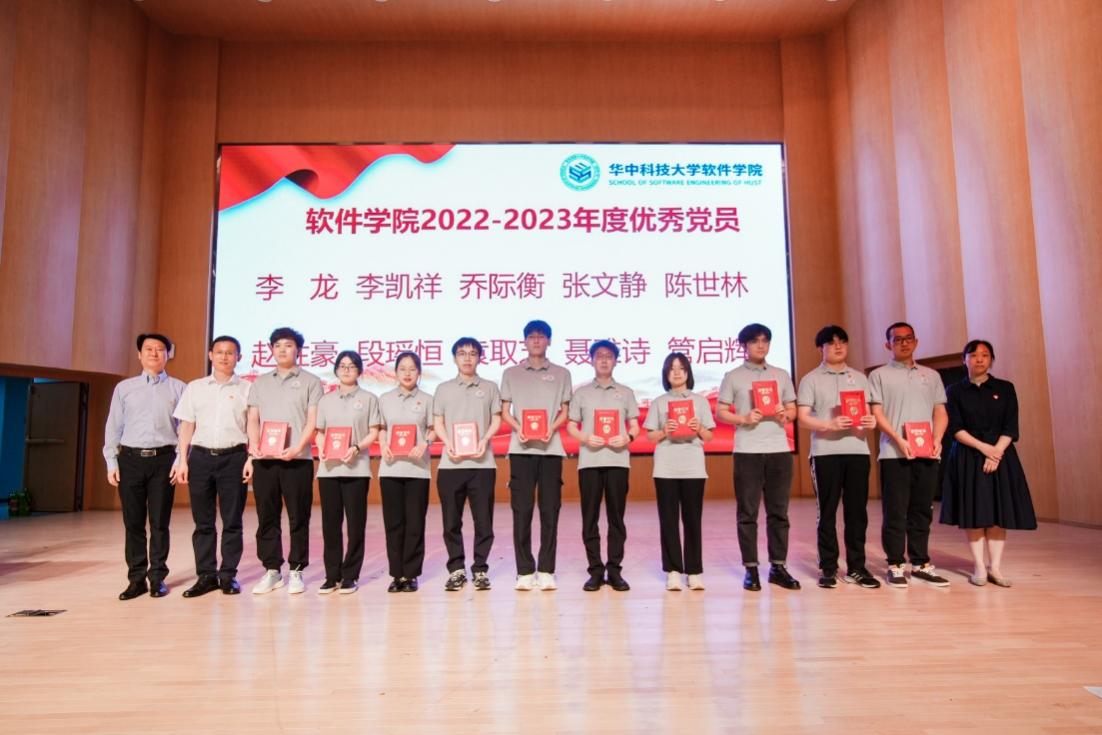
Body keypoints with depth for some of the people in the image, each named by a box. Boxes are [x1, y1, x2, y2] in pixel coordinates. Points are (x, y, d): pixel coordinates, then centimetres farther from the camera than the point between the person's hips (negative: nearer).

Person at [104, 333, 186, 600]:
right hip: (130, 458, 2)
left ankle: (157, 577, 11)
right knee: (133, 522, 4)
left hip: (163, 459, -2)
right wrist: (111, 462, 3)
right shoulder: (124, 388, 11)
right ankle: (136, 578, 13)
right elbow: (113, 427, 10)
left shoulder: (178, 388, 6)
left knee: (159, 522, 1)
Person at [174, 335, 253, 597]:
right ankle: (206, 575, 15)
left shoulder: (247, 388, 5)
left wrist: (251, 459, -6)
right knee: (202, 521, 6)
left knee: (232, 521, 2)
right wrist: (183, 461, 4)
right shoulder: (195, 387, 11)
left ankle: (228, 575, 11)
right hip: (201, 456, 2)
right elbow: (187, 426, 11)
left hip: (234, 457, -2)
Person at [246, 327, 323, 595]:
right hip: (264, 459, 4)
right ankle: (272, 570, 17)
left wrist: (297, 447, -15)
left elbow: (313, 420, -2)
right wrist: (253, 444, -5)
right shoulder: (260, 383, 17)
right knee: (266, 517, 7)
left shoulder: (310, 382, 6)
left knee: (298, 518, 1)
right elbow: (253, 419, 14)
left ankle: (296, 571, 10)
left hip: (297, 459, -3)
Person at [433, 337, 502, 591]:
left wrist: (485, 440, -10)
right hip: (450, 463, 1)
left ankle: (480, 569, 12)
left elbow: (496, 420, 8)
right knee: (451, 520, 3)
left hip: (482, 463, -1)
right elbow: (438, 423, 10)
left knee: (483, 519, 0)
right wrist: (448, 443, -9)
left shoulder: (490, 387, 11)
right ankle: (456, 569, 15)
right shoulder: (444, 389, 13)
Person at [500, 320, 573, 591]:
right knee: (522, 510, 0)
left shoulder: (561, 374, 11)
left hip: (551, 449, 0)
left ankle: (546, 571, 8)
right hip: (521, 449, 0)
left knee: (550, 510, 0)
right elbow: (505, 411, 9)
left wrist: (551, 428, -10)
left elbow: (565, 411, 10)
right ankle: (524, 571, 7)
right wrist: (518, 428, -10)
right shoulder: (511, 373, 11)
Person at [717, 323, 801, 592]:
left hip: (779, 449, 3)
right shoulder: (733, 377, 4)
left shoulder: (781, 375, 14)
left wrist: (785, 414, -7)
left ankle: (778, 566, 15)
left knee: (778, 511, 6)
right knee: (748, 513, 1)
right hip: (747, 451, -3)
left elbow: (793, 410, 15)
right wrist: (743, 419, -14)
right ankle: (751, 569, 8)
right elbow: (720, 413, 2)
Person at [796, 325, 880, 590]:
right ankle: (828, 568, 9)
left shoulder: (859, 378, 16)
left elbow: (867, 412, 15)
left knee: (857, 510, 5)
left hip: (857, 450, 3)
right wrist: (829, 425, -20)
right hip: (825, 452, -3)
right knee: (827, 511, 2)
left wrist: (870, 422, -9)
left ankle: (856, 567, 14)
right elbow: (802, 418, -3)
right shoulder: (811, 379, 4)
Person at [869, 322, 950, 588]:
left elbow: (940, 412, 14)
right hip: (894, 453, -3)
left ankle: (921, 563, 17)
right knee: (895, 512, -2)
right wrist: (899, 440, -15)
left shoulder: (931, 375, 18)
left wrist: (937, 439, -4)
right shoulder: (879, 375, 6)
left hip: (927, 454, 4)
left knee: (922, 511, 8)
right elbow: (876, 413, -2)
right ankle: (895, 565, 5)